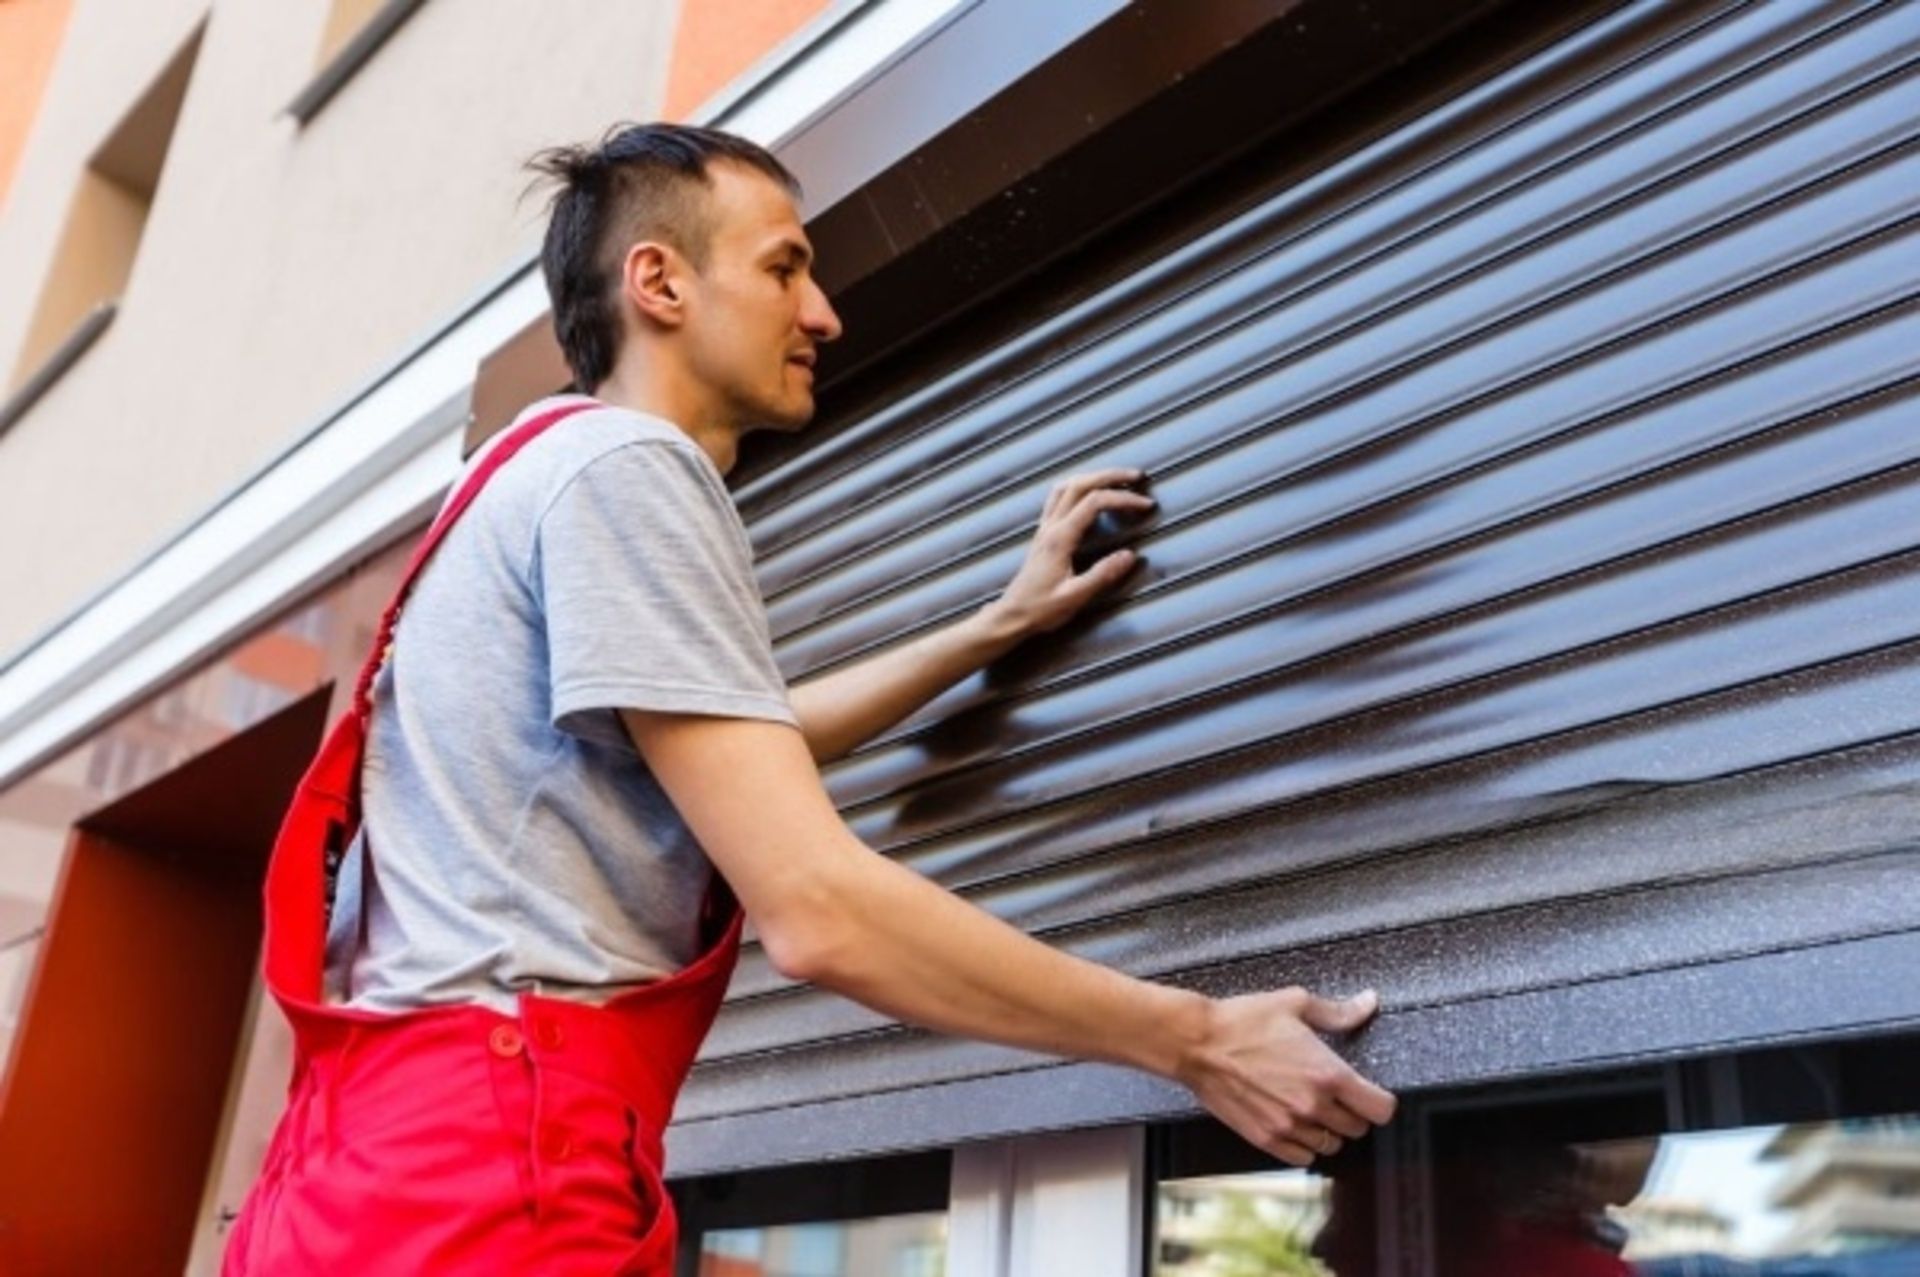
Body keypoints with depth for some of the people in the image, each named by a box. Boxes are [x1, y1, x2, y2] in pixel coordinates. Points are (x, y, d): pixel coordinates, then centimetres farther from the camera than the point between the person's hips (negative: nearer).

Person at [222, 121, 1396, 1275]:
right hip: (483, 1165, -10)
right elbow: (816, 909, -19)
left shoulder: (567, 476, 21)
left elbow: (745, 741, 34)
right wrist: (1195, 1040, -11)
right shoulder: (624, 464, -11)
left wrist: (1007, 624, 34)